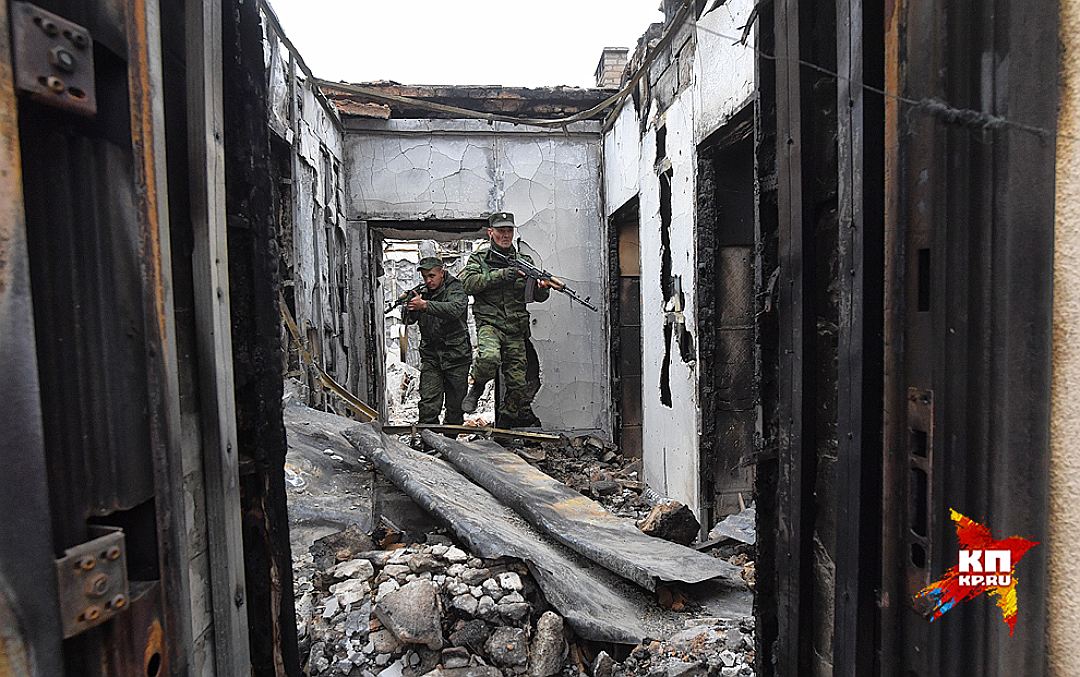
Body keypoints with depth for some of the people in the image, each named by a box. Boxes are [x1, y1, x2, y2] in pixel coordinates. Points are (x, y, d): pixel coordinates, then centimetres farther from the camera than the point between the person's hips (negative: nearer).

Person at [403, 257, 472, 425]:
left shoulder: (455, 289, -5)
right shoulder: (423, 293, 10)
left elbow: (455, 309, -27)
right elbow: (409, 320, 8)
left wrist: (425, 305, -36)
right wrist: (410, 307, -15)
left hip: (456, 355, -3)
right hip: (431, 356, 3)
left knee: (455, 406, 7)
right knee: (428, 406, -7)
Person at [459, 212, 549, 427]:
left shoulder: (523, 261, 14)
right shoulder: (479, 258, 6)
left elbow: (537, 296, 12)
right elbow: (469, 282, -12)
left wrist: (543, 287, -13)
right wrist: (504, 274, -17)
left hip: (516, 329, 4)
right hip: (489, 323, -3)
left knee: (518, 381, 3)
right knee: (489, 357, -33)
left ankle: (506, 422, 24)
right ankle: (476, 388, -2)